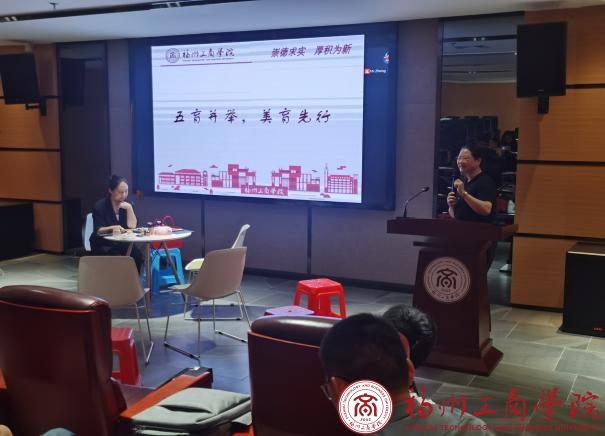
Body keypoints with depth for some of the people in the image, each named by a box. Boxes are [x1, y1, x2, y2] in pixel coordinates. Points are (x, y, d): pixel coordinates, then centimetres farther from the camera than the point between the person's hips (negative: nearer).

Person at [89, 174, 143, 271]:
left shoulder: (126, 205, 5)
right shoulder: (100, 206, -9)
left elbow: (132, 227, -4)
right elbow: (98, 231, -17)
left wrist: (129, 208, -15)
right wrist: (112, 228, -36)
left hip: (122, 244, 4)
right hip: (103, 245, -4)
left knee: (137, 256, -24)